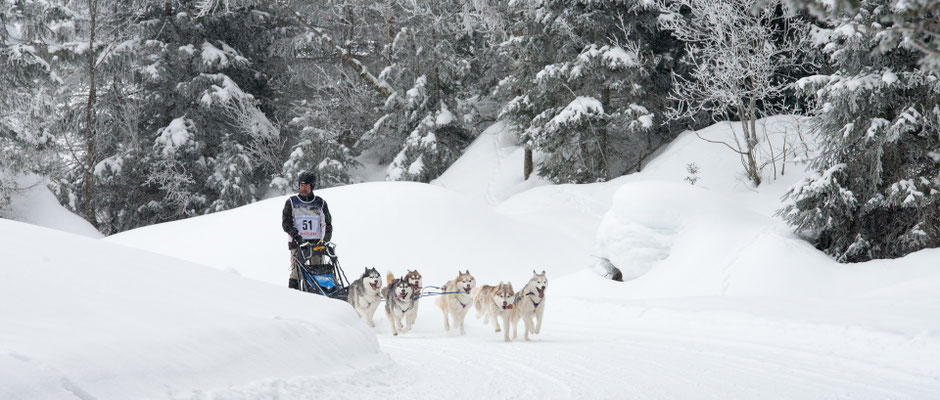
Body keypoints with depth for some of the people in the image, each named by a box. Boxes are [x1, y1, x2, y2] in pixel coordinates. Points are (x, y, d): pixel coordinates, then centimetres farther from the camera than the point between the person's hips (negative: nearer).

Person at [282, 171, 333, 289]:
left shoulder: (320, 203, 12)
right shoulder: (291, 202, 9)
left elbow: (327, 224, 12)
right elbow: (286, 222, 2)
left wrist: (325, 240, -4)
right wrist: (295, 235, -16)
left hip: (317, 243, 1)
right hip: (297, 243, -1)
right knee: (296, 273, -8)